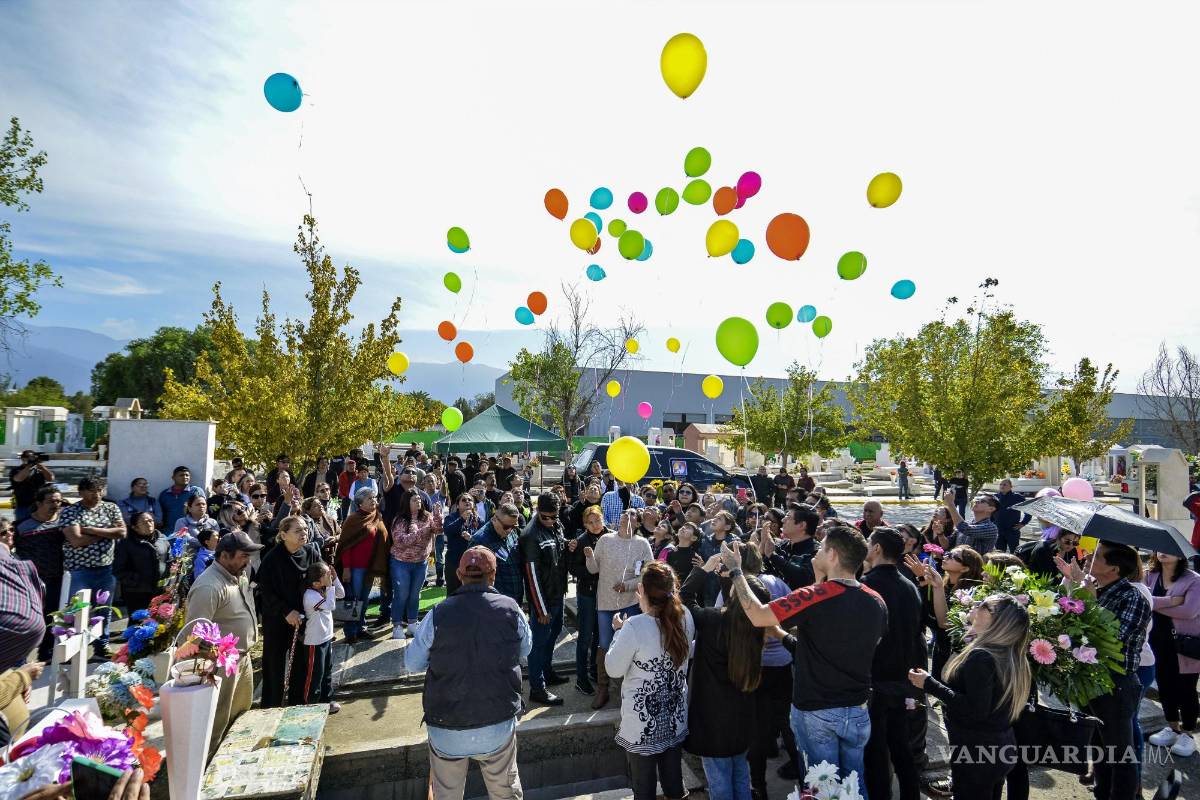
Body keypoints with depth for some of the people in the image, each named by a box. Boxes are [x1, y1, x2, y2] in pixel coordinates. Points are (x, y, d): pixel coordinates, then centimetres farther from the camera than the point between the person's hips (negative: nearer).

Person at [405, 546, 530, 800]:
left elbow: (412, 663, 1)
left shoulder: (437, 615, -14)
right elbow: (525, 650, 7)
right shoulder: (511, 609, -12)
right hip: (499, 727, 0)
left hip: (445, 731, 0)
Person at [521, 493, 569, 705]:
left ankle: (547, 672, 42)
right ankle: (537, 688, 17)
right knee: (540, 641, 3)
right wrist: (542, 609, -17)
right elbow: (533, 575, -22)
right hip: (542, 599, -8)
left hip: (557, 594, 8)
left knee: (554, 632, 23)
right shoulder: (531, 536, -24)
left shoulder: (557, 526, -1)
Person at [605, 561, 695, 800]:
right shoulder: (685, 617, -11)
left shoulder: (634, 627, -27)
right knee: (673, 780, 24)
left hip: (643, 724, -5)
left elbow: (613, 670, -15)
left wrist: (619, 632, -3)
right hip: (675, 717, 5)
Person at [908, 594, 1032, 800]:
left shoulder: (981, 656, -24)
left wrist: (930, 684, -20)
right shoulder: (1011, 657, 2)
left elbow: (976, 711, -27)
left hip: (977, 751, -8)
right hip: (1001, 747, 8)